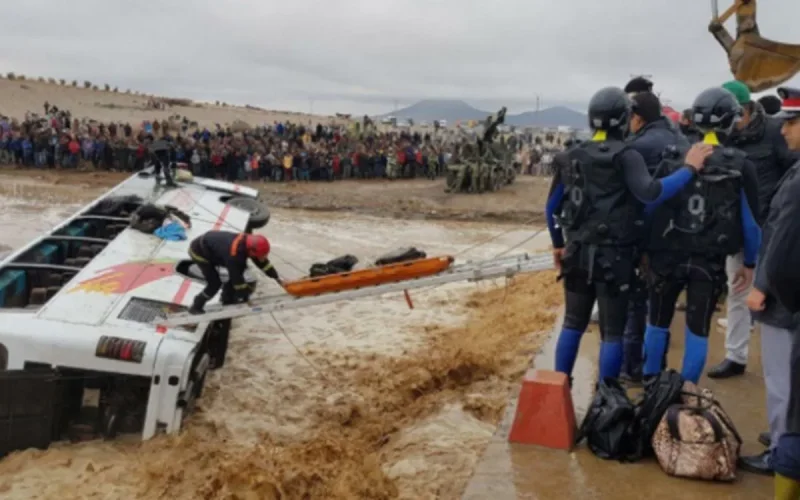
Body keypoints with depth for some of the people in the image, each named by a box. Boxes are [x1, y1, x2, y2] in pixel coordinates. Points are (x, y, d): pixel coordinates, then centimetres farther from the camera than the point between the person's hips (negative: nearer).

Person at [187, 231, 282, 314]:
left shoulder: (248, 242, -16)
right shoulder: (233, 254, -40)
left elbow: (263, 262, -2)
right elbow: (237, 278, -31)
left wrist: (277, 278, 1)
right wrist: (245, 297, -21)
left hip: (212, 246, 8)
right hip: (199, 252, -8)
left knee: (236, 272, 4)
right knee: (215, 284, -12)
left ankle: (227, 301, 19)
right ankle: (196, 308, 7)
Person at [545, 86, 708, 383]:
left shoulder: (572, 157, 6)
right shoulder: (625, 156, -12)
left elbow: (552, 207, 11)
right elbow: (651, 193, -27)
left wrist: (558, 244, 23)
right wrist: (689, 168, -19)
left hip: (578, 252, 5)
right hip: (614, 256, -5)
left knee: (573, 322, 18)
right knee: (612, 331, 6)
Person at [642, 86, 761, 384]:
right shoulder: (741, 166, -5)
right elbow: (751, 221, -1)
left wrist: (646, 248, 8)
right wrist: (750, 263, 10)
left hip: (667, 256, 1)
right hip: (710, 262, -1)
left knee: (658, 321, 17)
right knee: (698, 328, 9)